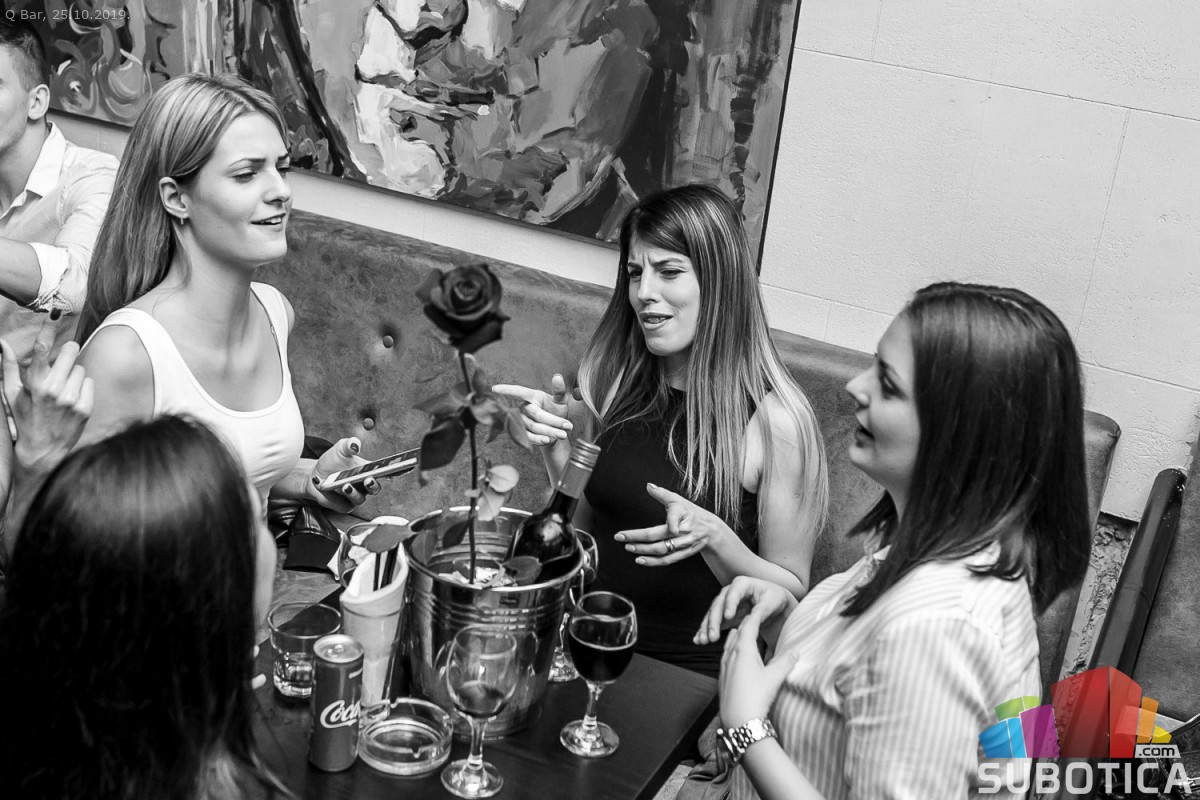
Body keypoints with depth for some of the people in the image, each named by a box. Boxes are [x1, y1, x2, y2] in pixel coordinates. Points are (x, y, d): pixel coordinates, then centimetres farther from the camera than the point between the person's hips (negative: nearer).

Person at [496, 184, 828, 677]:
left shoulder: (777, 419, -12)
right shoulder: (616, 380, 3)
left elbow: (792, 592, -4)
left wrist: (713, 538, -22)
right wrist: (555, 447, -4)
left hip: (694, 673, -5)